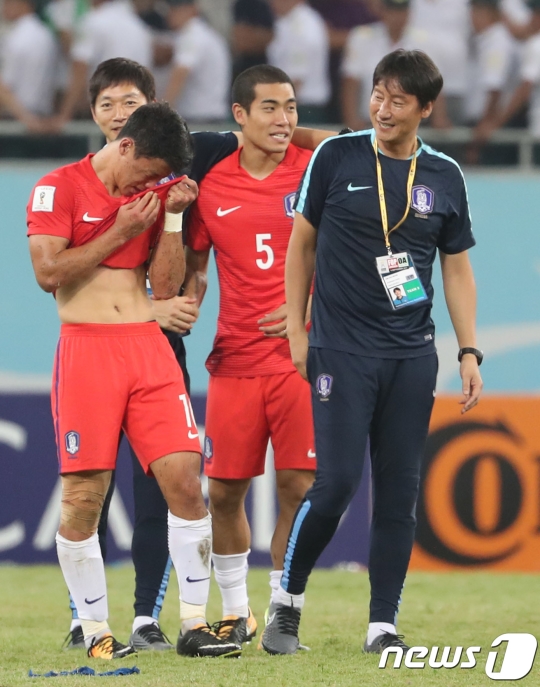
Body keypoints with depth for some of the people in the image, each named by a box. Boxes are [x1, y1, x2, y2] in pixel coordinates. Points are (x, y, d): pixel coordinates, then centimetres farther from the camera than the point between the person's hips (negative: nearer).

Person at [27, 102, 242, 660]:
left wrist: (172, 219, 1)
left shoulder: (154, 196, 14)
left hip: (149, 346, 4)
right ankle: (95, 631, 5)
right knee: (84, 496, -4)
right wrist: (119, 232, -8)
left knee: (184, 478, -6)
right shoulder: (59, 189, -1)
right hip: (86, 345, -4)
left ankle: (194, 625, -1)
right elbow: (48, 272, -11)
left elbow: (165, 286, 10)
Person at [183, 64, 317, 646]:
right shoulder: (210, 187, 5)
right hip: (235, 359, 2)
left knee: (297, 487, -7)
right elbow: (194, 265, 16)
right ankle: (235, 612, 22)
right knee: (223, 490, 4)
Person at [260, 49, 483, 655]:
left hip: (412, 356, 3)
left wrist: (469, 352, 6)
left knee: (399, 491, 2)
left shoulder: (444, 177, 7)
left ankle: (383, 626, 8)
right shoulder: (336, 157, -1)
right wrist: (296, 329, 2)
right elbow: (302, 244, 6)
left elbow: (457, 267, 13)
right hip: (342, 350, -3)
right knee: (336, 482, -10)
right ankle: (287, 601, 10)